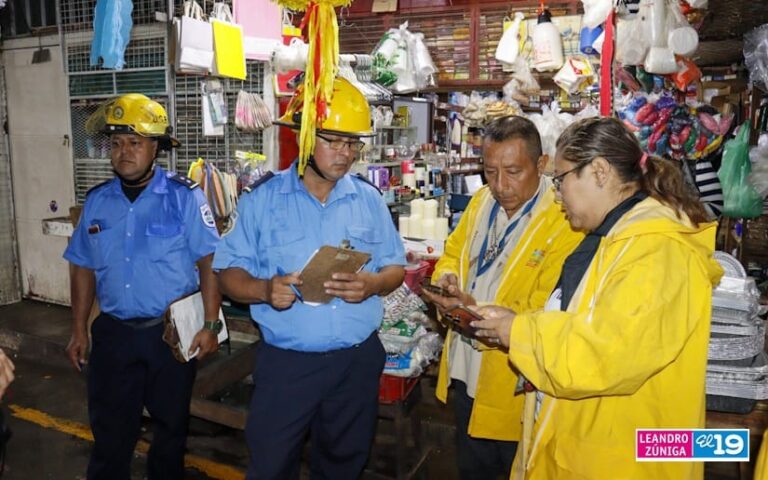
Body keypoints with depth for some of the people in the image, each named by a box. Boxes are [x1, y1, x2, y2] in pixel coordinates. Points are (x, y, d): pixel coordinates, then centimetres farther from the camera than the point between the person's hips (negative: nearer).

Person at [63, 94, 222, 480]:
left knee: (171, 423, 16)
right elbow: (83, 268, 10)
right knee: (109, 429, 14)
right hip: (113, 331, 3)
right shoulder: (96, 200, 3)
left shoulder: (184, 196, -9)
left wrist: (210, 325, -14)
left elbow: (209, 262, -10)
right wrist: (79, 330, 8)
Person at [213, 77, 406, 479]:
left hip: (357, 359, 3)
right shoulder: (263, 198, -4)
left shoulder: (369, 199, 3)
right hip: (286, 362, -2)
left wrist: (372, 284, -16)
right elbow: (228, 273, -4)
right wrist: (266, 289, -25)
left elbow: (395, 268, 6)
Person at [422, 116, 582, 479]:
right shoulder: (481, 201, 3)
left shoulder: (565, 222, -20)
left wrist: (478, 310, -31)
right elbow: (452, 254, 14)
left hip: (516, 384, -6)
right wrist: (447, 277, -8)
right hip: (465, 371, 6)